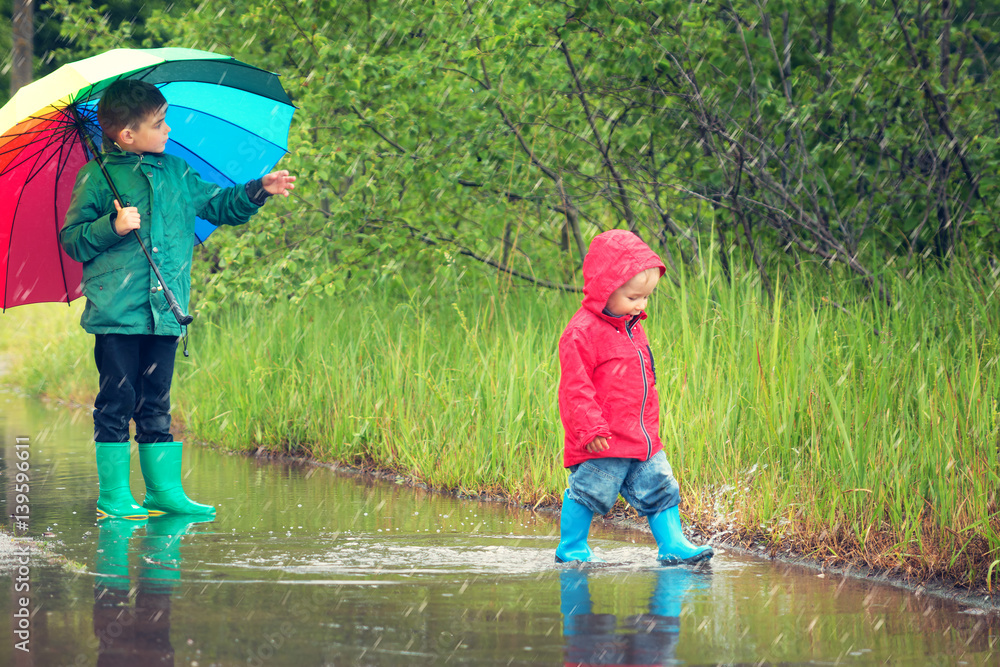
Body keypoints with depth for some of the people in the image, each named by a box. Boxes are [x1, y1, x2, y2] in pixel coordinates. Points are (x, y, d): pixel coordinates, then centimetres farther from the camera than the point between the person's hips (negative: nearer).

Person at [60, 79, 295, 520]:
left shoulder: (176, 173, 13)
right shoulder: (97, 177, -2)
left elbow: (218, 206, 23)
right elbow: (72, 239, -3)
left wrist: (258, 191, 9)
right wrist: (112, 227, -19)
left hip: (164, 313, 5)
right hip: (117, 314, -5)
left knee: (155, 402, 9)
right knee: (117, 400, -2)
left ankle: (165, 489, 12)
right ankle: (114, 494, 3)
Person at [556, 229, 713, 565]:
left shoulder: (632, 328, 15)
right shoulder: (582, 333, -14)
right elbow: (575, 387, -16)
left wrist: (649, 426, 26)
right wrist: (590, 429, -20)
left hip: (642, 439, 8)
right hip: (602, 445, -8)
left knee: (660, 489, 6)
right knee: (589, 494, -1)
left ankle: (673, 546, 11)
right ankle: (571, 549, 13)